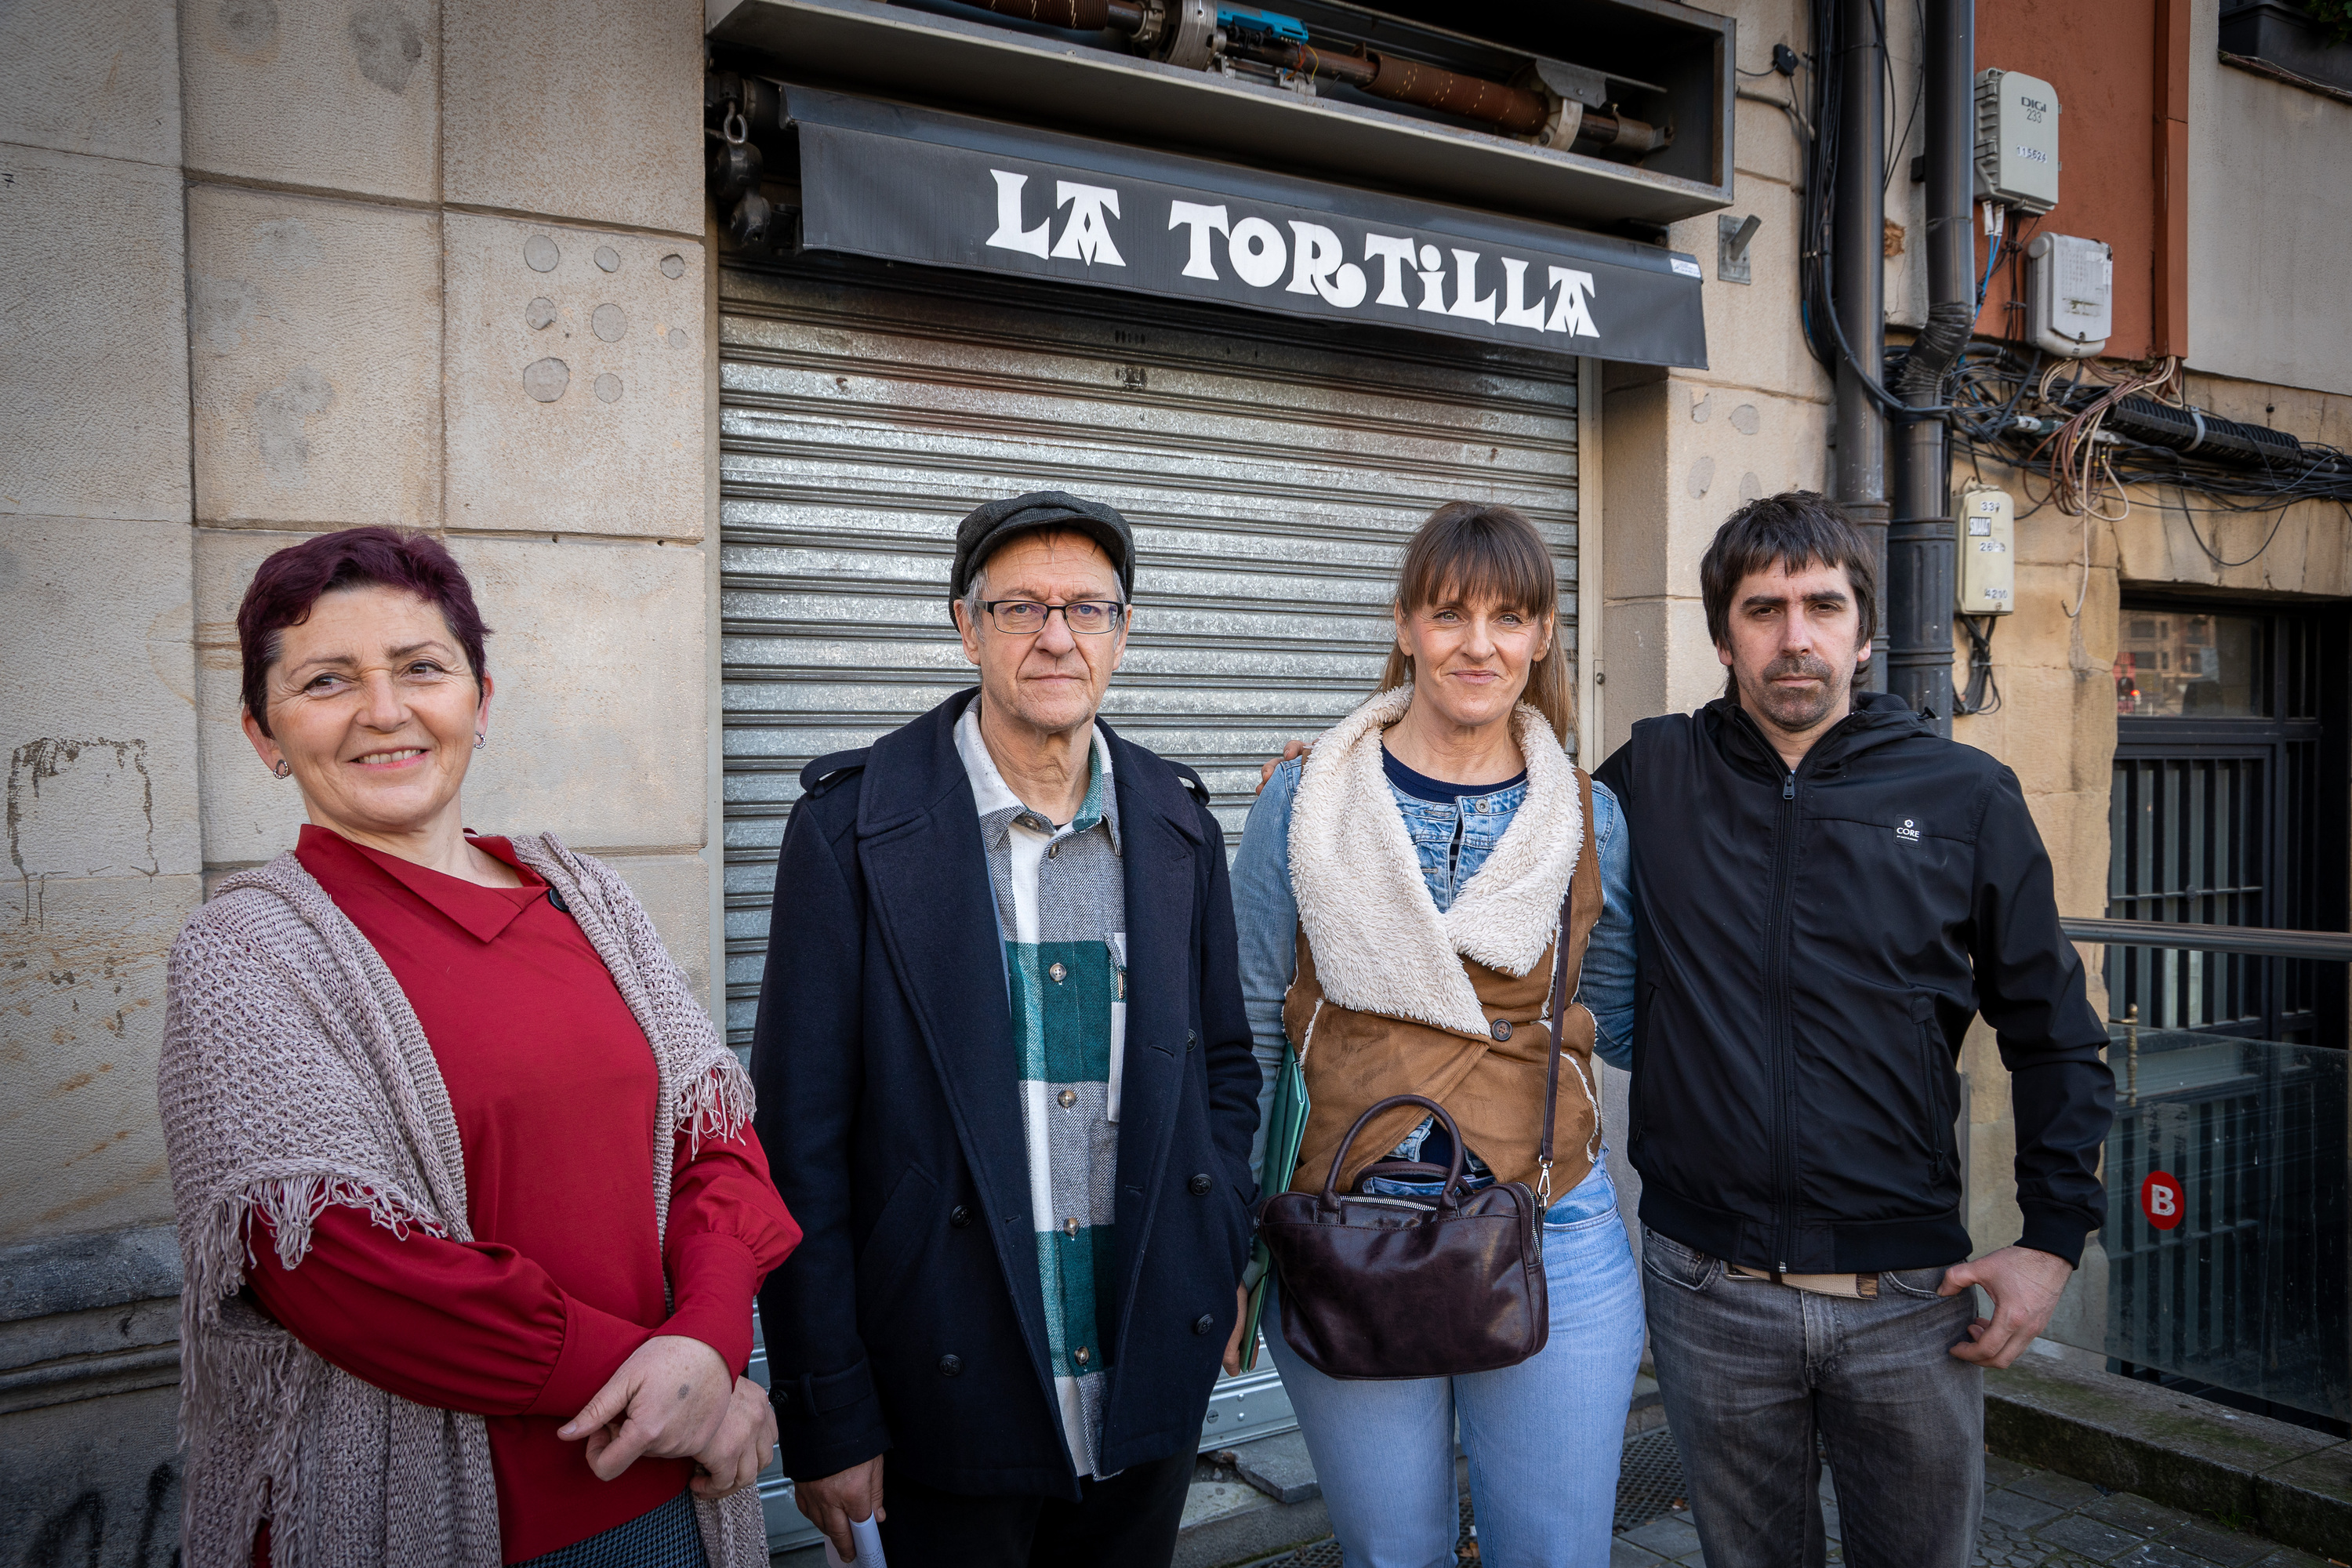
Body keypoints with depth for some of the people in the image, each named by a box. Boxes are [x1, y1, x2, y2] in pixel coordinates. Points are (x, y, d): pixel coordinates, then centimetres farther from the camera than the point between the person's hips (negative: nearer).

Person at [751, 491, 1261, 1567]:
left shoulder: (1177, 824, 2)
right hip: (953, 1394, -3)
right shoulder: (852, 824, -10)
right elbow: (799, 1135, -10)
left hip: (1153, 1381, 4)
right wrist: (826, 1415, -9)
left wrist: (1221, 1261, 4)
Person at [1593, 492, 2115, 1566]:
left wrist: (2054, 1237, -2)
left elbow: (2054, 1035, 5)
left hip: (1910, 1296, 0)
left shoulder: (1968, 798, 0)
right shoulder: (1652, 776, -1)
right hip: (1708, 1288, 0)